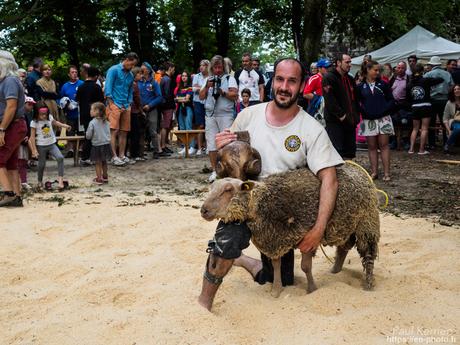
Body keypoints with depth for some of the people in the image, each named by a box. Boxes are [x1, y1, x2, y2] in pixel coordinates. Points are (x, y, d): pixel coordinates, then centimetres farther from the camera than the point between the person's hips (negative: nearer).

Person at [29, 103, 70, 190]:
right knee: (41, 165, 6)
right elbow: (32, 137, -11)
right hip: (41, 146, -3)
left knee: (60, 158, -19)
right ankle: (40, 182, 28)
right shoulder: (34, 122, -13)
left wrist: (64, 125, 13)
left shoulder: (49, 117, -1)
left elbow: (55, 122, 24)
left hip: (52, 144, 3)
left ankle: (60, 179, -18)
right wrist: (34, 150, -14)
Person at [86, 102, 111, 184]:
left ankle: (99, 179, 10)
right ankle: (105, 177, 28)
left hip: (97, 146, -5)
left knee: (98, 163, 6)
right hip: (106, 144, 5)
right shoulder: (106, 122, 1)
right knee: (104, 162, 19)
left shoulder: (92, 123, -16)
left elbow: (88, 136, -11)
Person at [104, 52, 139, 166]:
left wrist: (129, 104, 10)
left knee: (124, 132, 6)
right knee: (114, 131, -11)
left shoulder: (130, 75, 17)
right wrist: (111, 104, -12)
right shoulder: (114, 70, -3)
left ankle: (122, 155, 12)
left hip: (126, 107, 7)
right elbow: (108, 87, -9)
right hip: (114, 105, -7)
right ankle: (114, 157, -12)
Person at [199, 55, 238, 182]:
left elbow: (235, 95, -6)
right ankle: (214, 171, 9)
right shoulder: (208, 79, 17)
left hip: (225, 115, -4)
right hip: (210, 115, 4)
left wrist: (222, 92, -18)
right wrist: (207, 87, -7)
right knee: (211, 143, 3)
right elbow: (201, 97, 9)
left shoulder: (229, 78, 5)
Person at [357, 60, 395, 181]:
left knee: (384, 145, -2)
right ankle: (374, 172, 10)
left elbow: (391, 100, 7)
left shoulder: (383, 84, 6)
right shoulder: (361, 86, 4)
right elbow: (357, 103, 6)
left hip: (383, 118, 0)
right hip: (368, 120, 1)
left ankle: (386, 172, -2)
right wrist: (364, 112, -8)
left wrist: (385, 110, -8)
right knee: (372, 146, 5)